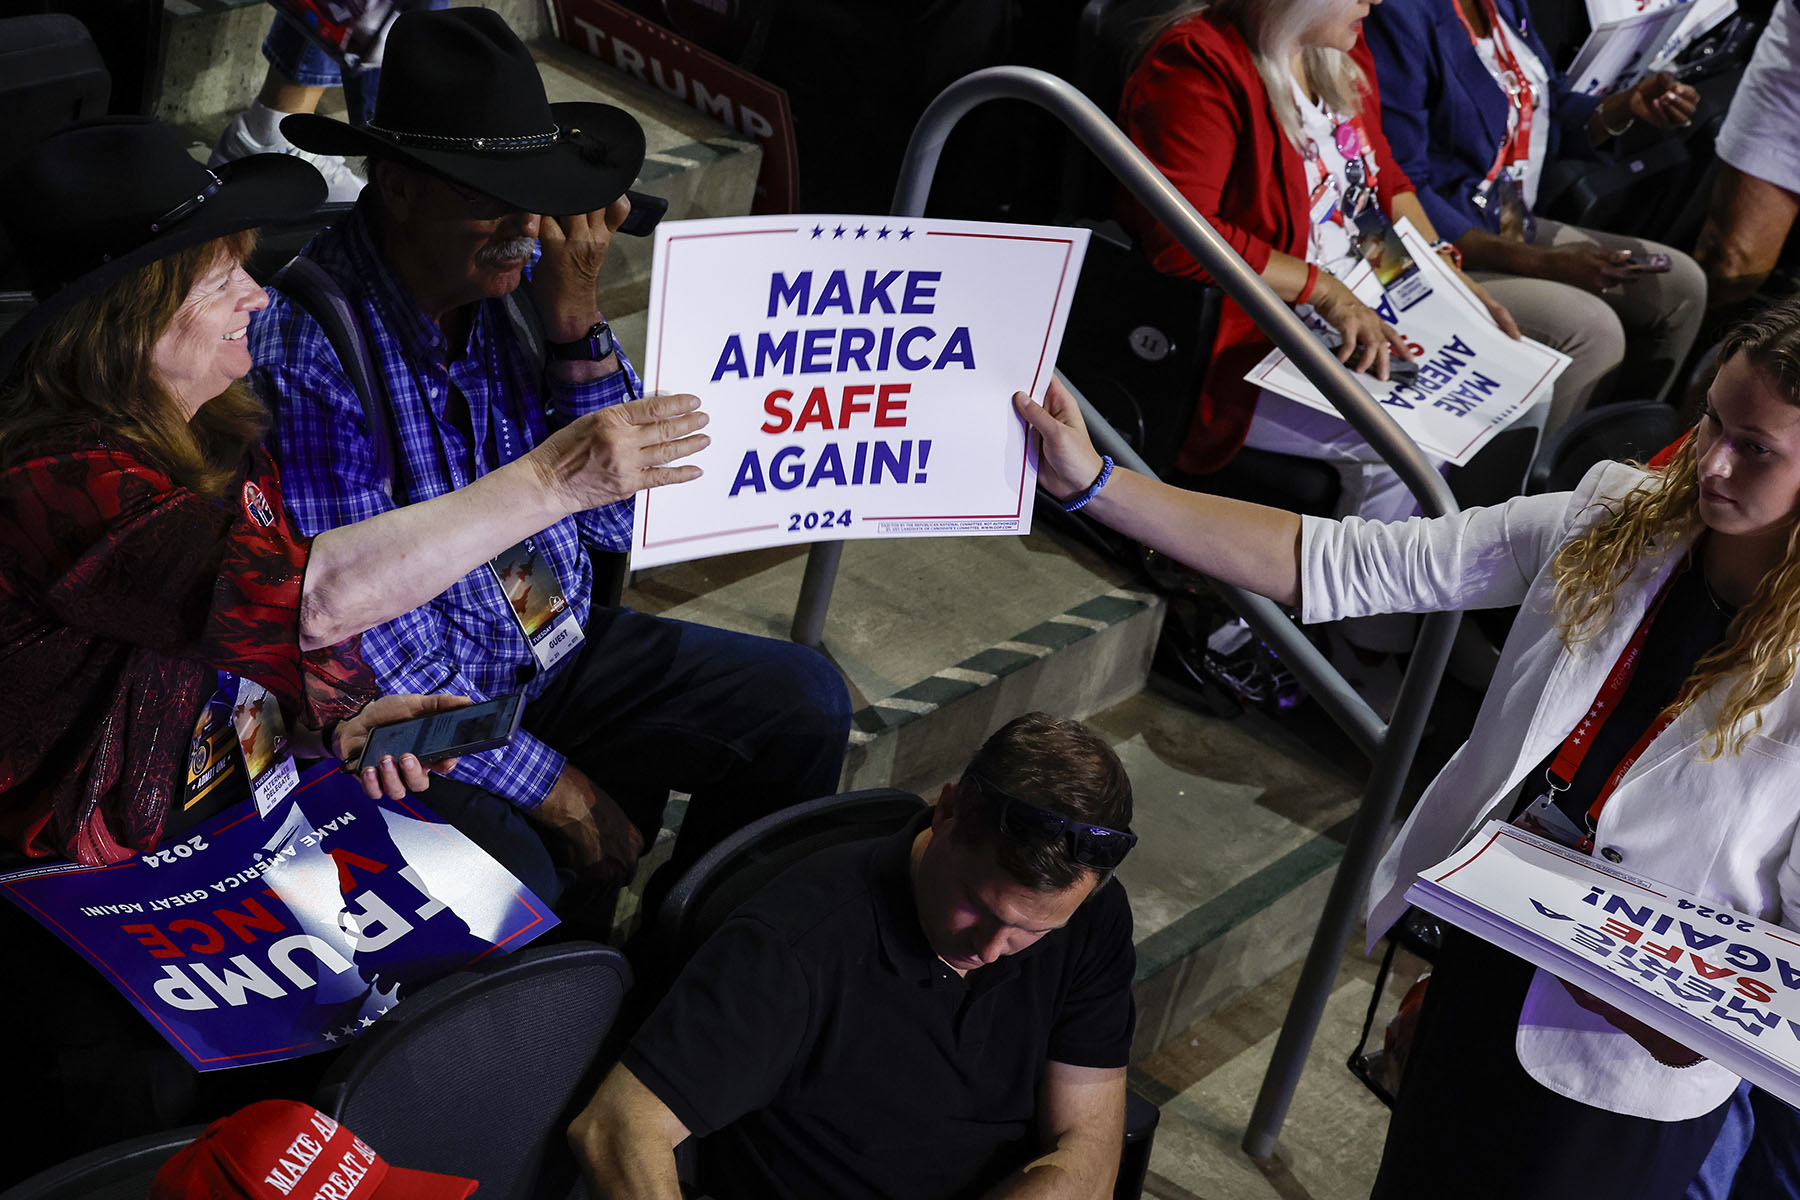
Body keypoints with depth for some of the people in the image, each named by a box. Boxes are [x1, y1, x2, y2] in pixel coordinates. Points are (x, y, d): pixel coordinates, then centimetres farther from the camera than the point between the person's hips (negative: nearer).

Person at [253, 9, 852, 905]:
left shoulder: (517, 278, -4)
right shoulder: (305, 348, -23)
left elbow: (612, 523, -3)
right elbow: (354, 642, -23)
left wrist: (576, 317, -15)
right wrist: (546, 781, -20)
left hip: (554, 652, 7)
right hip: (401, 705, -6)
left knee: (801, 701, 0)